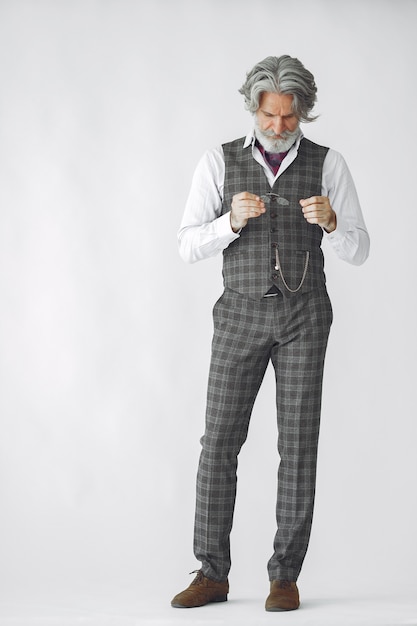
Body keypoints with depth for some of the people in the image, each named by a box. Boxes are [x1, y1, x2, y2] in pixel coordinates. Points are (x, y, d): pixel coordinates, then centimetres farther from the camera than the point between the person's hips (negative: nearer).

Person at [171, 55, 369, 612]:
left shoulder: (328, 164, 3)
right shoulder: (219, 163, 2)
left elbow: (357, 250, -1)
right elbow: (189, 246, -4)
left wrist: (331, 221, -25)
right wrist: (233, 220, -25)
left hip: (304, 316, 0)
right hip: (241, 315, 1)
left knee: (298, 444, -5)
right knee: (220, 441, -5)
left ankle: (285, 576, 3)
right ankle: (212, 574, 3)